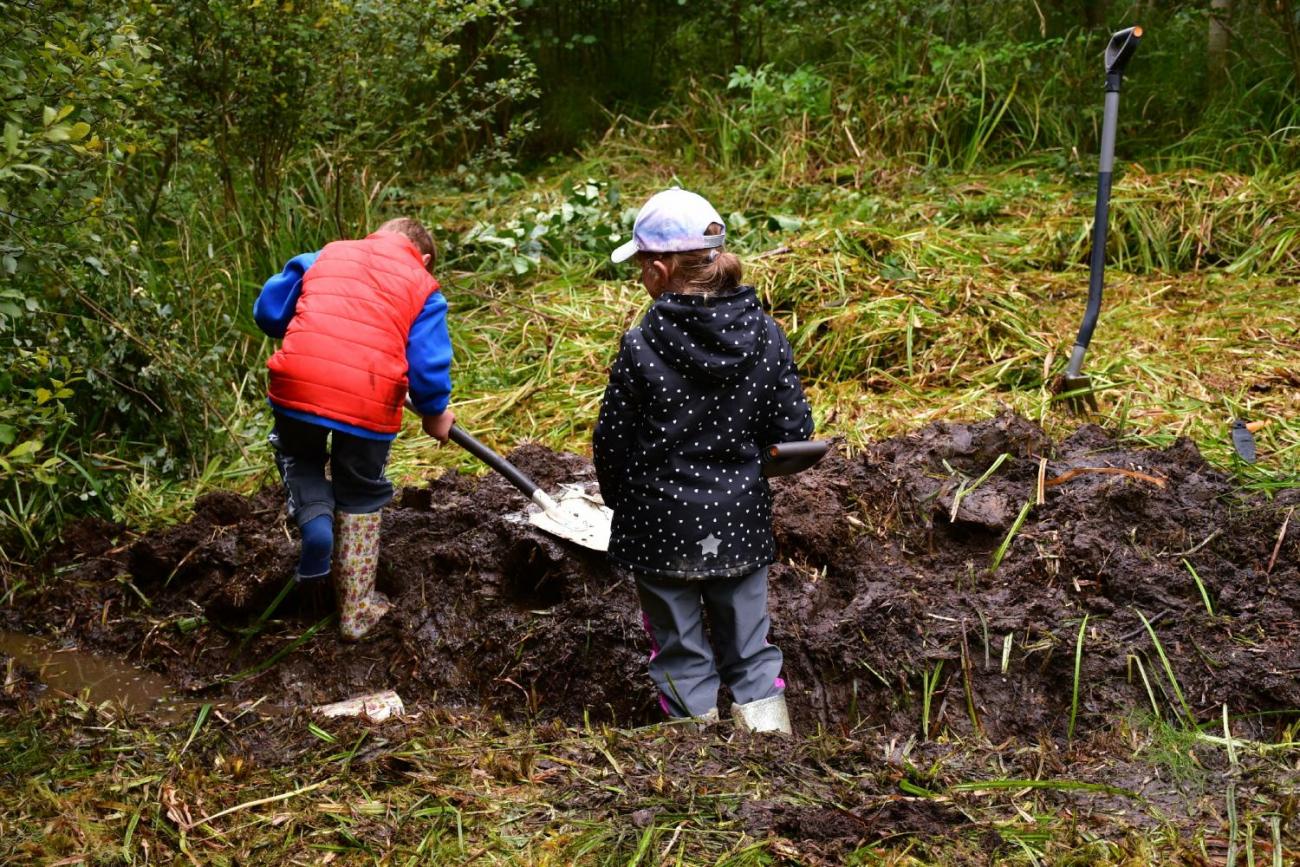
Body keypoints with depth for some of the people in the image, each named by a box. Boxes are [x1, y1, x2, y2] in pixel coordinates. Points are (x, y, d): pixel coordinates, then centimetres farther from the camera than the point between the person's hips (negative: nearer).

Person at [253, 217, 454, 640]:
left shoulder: (326, 255, 20)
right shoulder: (424, 288, 14)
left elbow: (268, 311, 19)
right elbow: (428, 366, 4)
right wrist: (434, 414, 22)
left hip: (297, 383, 1)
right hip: (369, 402, -1)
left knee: (298, 455, 32)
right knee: (361, 498, 19)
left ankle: (315, 517, 2)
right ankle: (356, 610, 26)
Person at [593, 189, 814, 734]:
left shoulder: (641, 348, -17)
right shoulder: (767, 337, -7)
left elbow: (612, 443, -9)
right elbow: (794, 433, -3)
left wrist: (620, 502, 11)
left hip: (662, 525, -3)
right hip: (741, 523, 3)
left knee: (681, 654, 12)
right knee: (749, 649, 17)